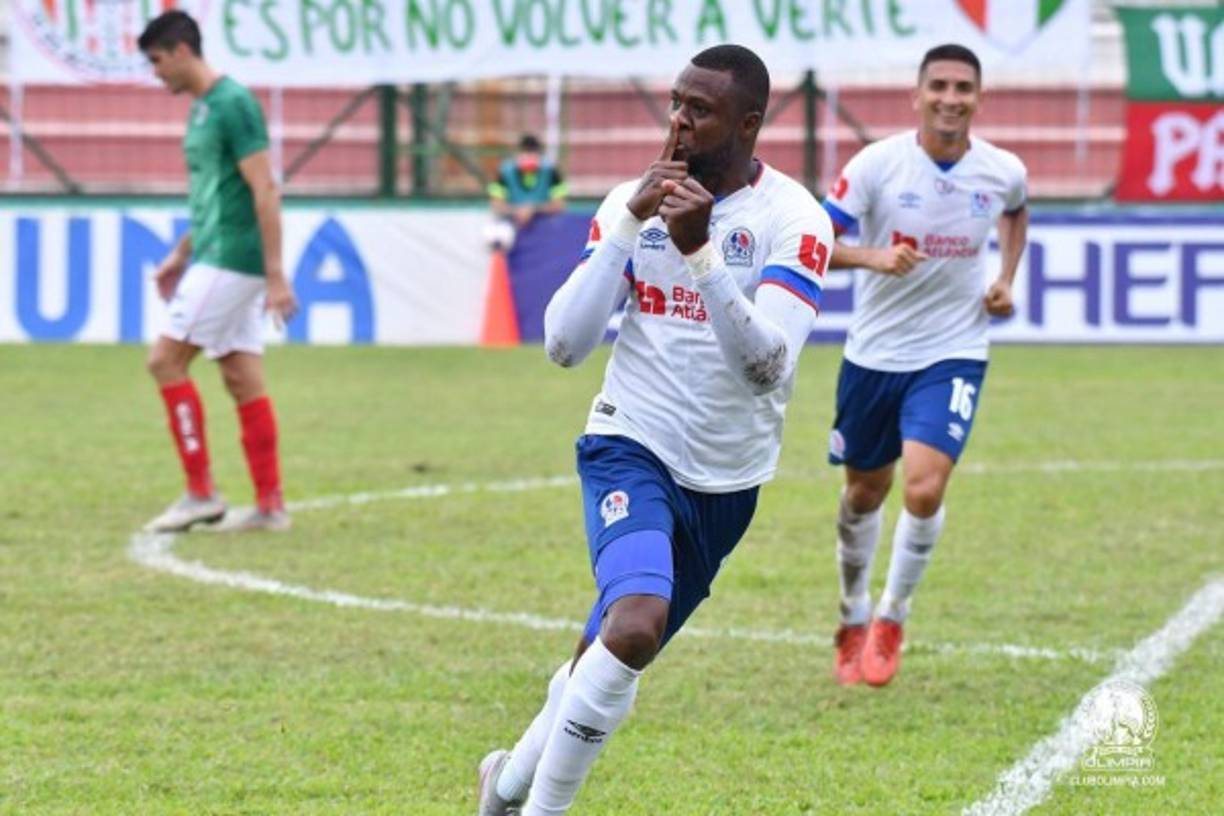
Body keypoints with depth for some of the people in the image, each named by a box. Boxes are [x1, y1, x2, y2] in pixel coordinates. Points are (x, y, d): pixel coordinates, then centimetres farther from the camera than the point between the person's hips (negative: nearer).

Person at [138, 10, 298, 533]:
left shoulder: (233, 105, -14)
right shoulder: (201, 109, 15)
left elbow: (264, 190, -18)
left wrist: (275, 274, -21)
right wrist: (181, 255, 26)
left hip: (231, 262, -9)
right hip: (216, 259, 9)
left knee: (165, 359, -9)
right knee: (242, 378, 7)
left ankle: (201, 494, -6)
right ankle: (270, 506, 8)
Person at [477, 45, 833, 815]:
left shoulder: (793, 221, -10)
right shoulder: (634, 202, -2)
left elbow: (767, 365, -21)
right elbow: (564, 343, -10)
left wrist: (700, 253, -31)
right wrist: (629, 227, -17)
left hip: (725, 483, 1)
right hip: (632, 450, -1)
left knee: (613, 658, 13)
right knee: (635, 625, -27)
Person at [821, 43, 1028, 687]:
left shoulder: (1002, 172, -5)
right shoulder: (879, 163, -13)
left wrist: (1007, 278, 6)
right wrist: (872, 257, -32)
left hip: (953, 355, 0)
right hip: (874, 353, 0)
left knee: (924, 489, -18)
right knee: (865, 493, 14)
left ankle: (891, 620, 4)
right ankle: (853, 617, 38)